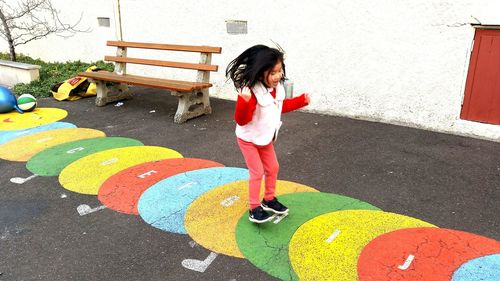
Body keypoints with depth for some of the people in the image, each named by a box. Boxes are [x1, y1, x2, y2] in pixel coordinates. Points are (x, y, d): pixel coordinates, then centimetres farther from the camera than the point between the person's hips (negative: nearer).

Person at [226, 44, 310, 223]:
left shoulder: (277, 88, -7)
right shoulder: (251, 92, -32)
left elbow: (281, 106, 14)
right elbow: (241, 120, -34)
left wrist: (301, 100, 8)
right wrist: (244, 102, -51)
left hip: (266, 138, 8)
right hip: (248, 139, -8)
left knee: (273, 168, 15)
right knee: (257, 172, -5)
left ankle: (269, 200, 36)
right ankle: (254, 209, 9)